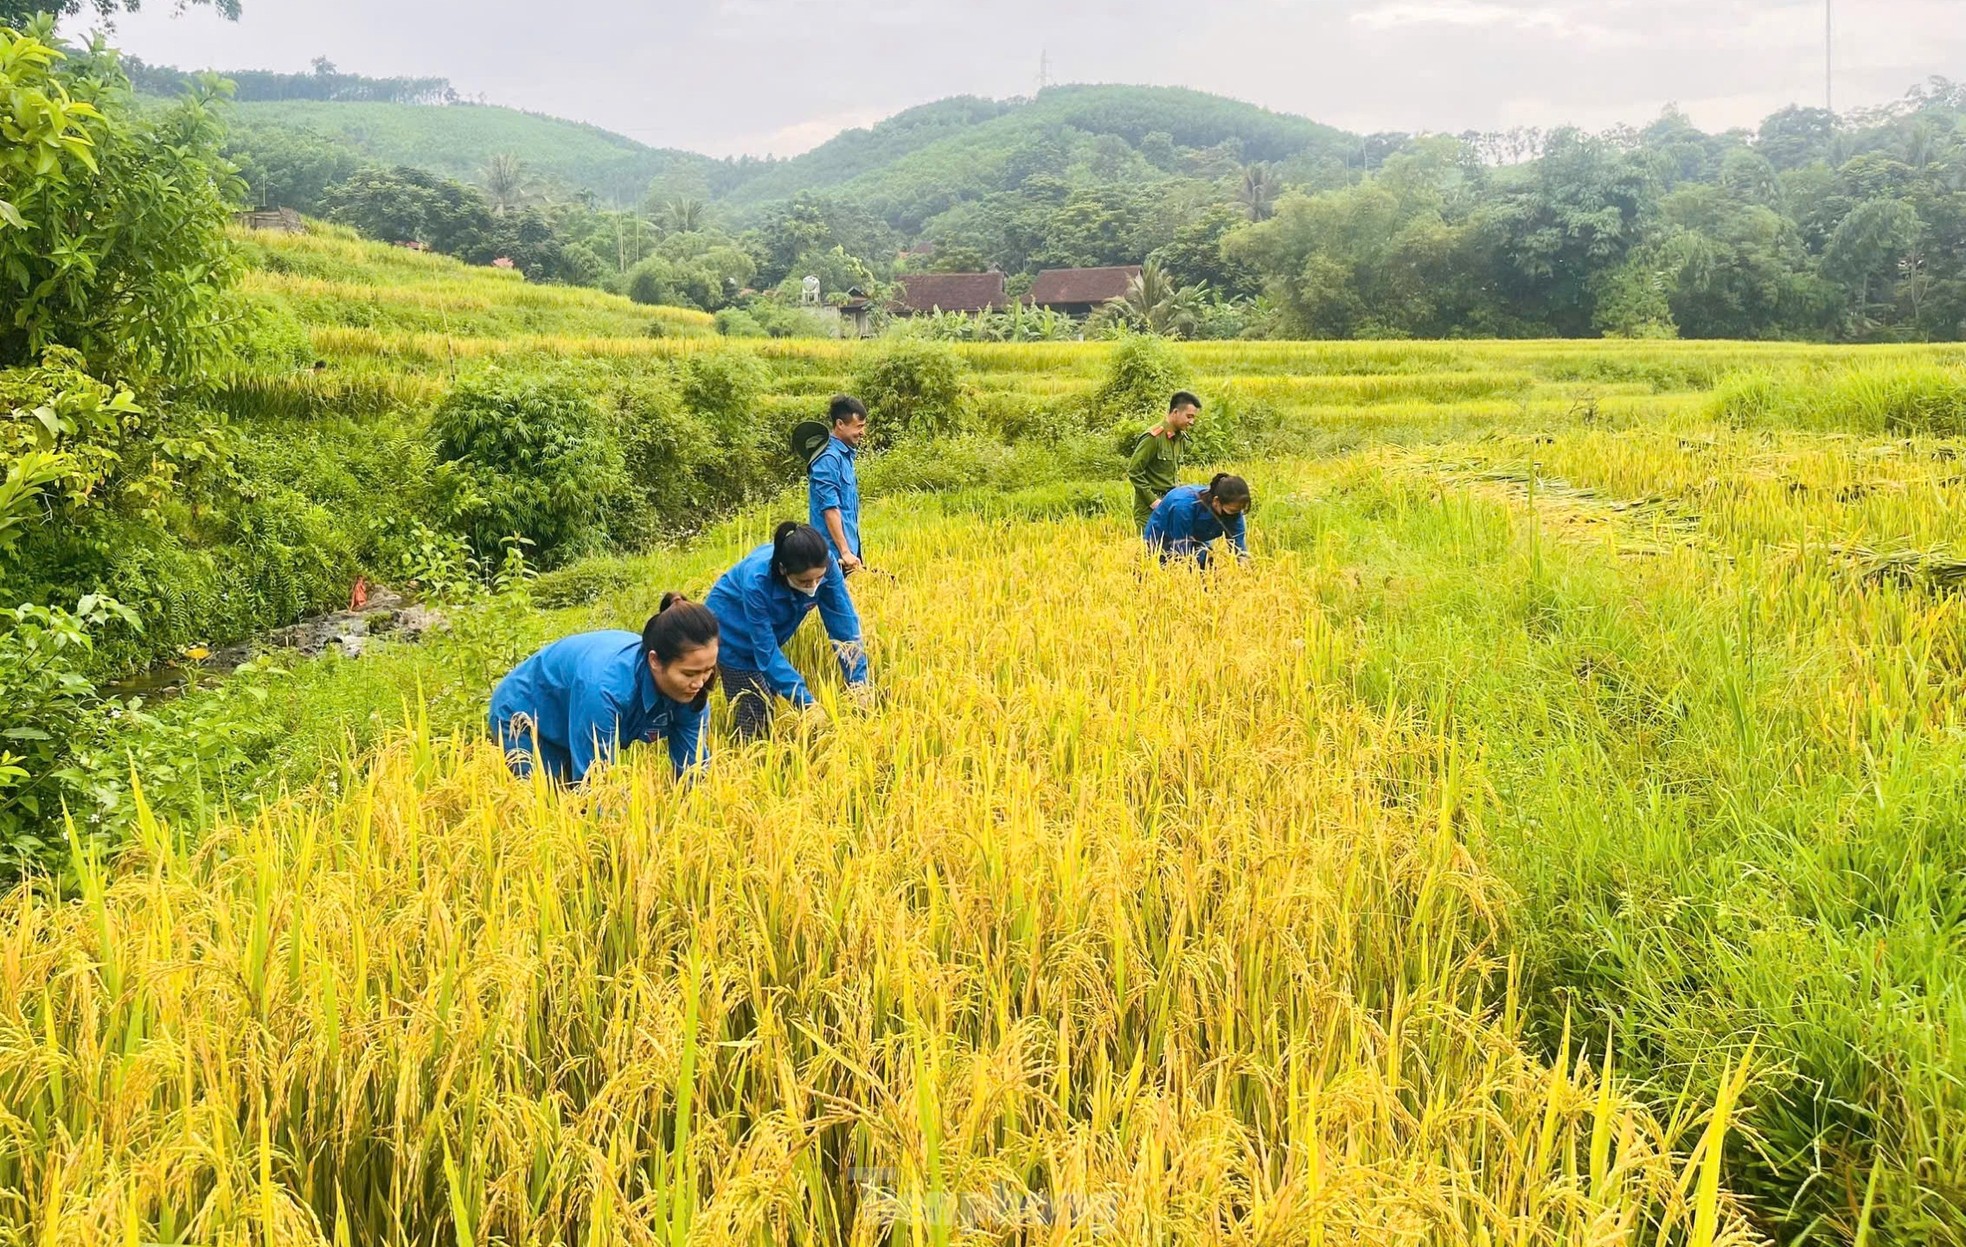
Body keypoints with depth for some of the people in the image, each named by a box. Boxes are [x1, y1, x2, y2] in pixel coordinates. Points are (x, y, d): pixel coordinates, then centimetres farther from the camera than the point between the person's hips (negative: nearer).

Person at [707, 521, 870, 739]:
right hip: (731, 631, -4)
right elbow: (765, 651, -33)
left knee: (769, 708, 10)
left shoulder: (825, 566, -29)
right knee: (754, 715, -5)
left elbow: (844, 625, -22)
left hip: (769, 632, 5)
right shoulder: (757, 579, -39)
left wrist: (860, 684, -29)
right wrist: (807, 703, -36)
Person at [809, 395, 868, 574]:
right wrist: (845, 552, -22)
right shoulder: (828, 459, -16)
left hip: (849, 547, 9)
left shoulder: (846, 454, 12)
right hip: (834, 552, -9)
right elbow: (830, 509, -20)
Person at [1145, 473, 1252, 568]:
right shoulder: (1184, 505, -38)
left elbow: (1240, 550, -18)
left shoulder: (1233, 511, -21)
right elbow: (1182, 554, -33)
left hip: (1194, 543, 5)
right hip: (1162, 544, -5)